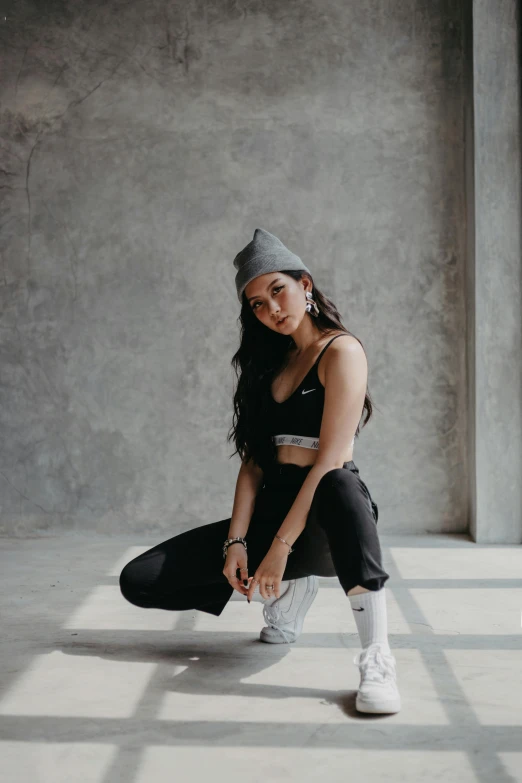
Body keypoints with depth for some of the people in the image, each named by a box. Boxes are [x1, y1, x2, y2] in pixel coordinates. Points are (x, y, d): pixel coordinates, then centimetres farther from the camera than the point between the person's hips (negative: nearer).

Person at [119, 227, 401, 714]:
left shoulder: (341, 351, -7)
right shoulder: (271, 361, 15)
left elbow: (331, 461, -16)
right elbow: (253, 459, 7)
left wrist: (280, 547, -21)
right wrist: (236, 541, -6)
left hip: (326, 523, -7)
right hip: (271, 509, 7)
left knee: (339, 487, -44)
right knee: (139, 581, -4)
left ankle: (376, 661, -41)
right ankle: (287, 593, 10)